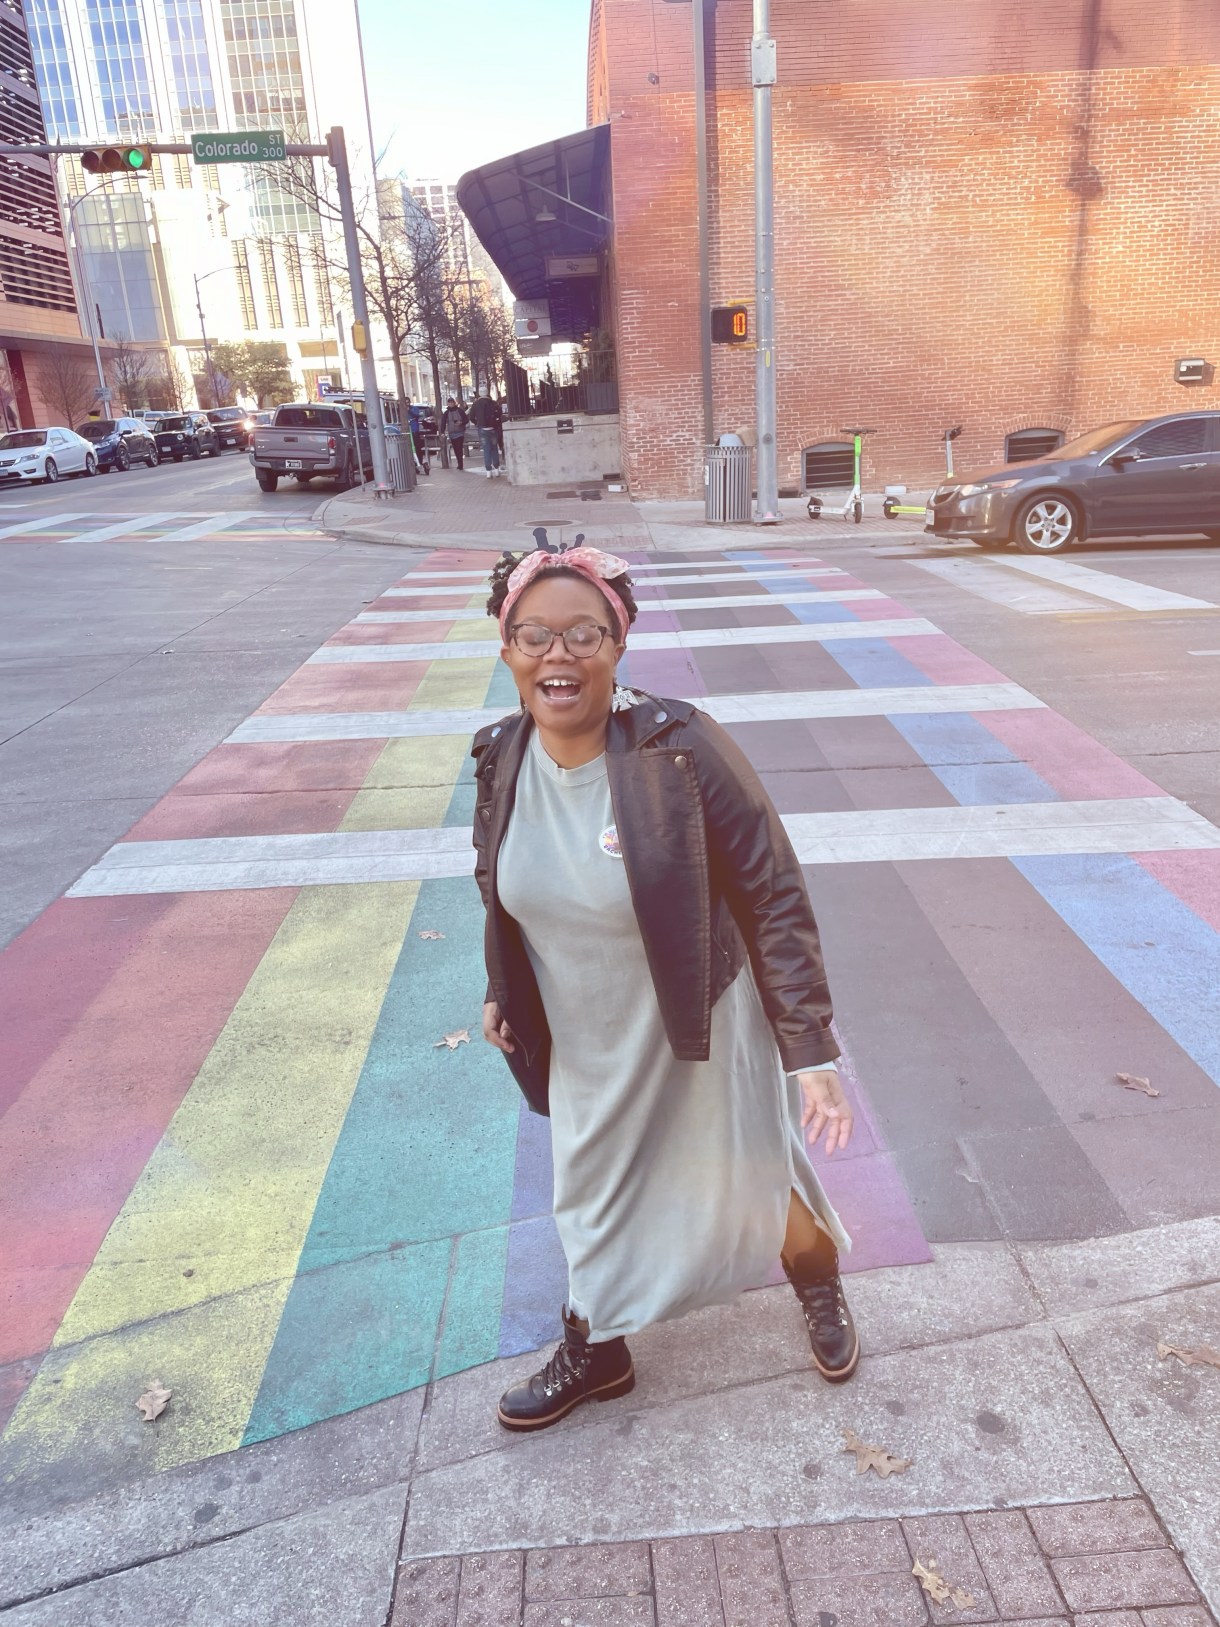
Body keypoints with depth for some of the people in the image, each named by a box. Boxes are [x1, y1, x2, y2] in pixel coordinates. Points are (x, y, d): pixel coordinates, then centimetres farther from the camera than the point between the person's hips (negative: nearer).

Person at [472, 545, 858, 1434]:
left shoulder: (681, 750, -27)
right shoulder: (501, 756, -11)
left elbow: (775, 896, -21)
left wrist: (810, 1052, -23)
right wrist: (503, 991, 14)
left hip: (700, 1032, -3)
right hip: (586, 1044, 4)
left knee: (755, 1184, 18)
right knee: (592, 1197, 22)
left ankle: (820, 1287, 54)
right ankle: (595, 1353, 50)